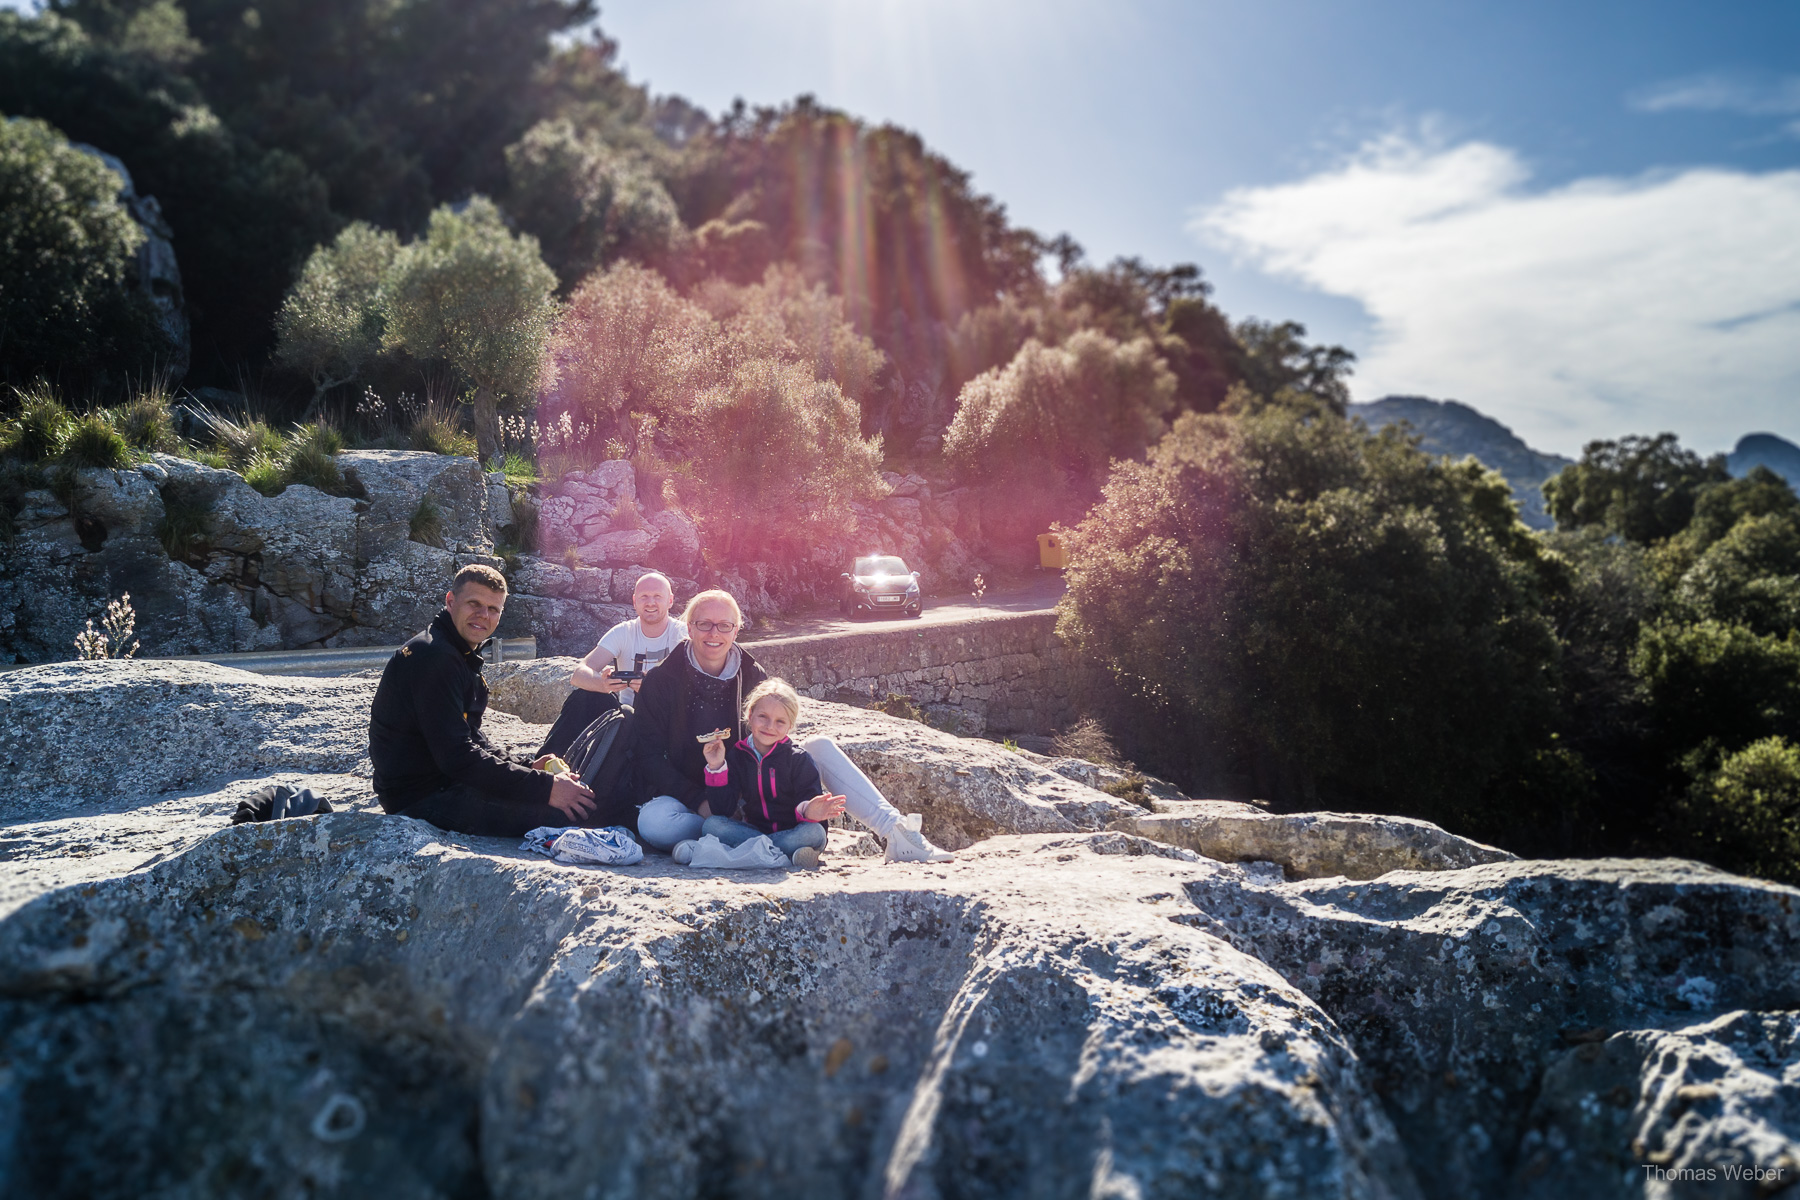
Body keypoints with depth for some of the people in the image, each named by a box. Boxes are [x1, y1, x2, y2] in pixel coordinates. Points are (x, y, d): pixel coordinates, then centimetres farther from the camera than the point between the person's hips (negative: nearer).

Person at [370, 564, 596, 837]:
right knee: (564, 810, -20)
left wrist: (527, 766, 3)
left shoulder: (461, 655, 14)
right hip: (423, 797, -11)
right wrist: (544, 787, -25)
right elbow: (457, 757, -26)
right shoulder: (433, 657, -20)